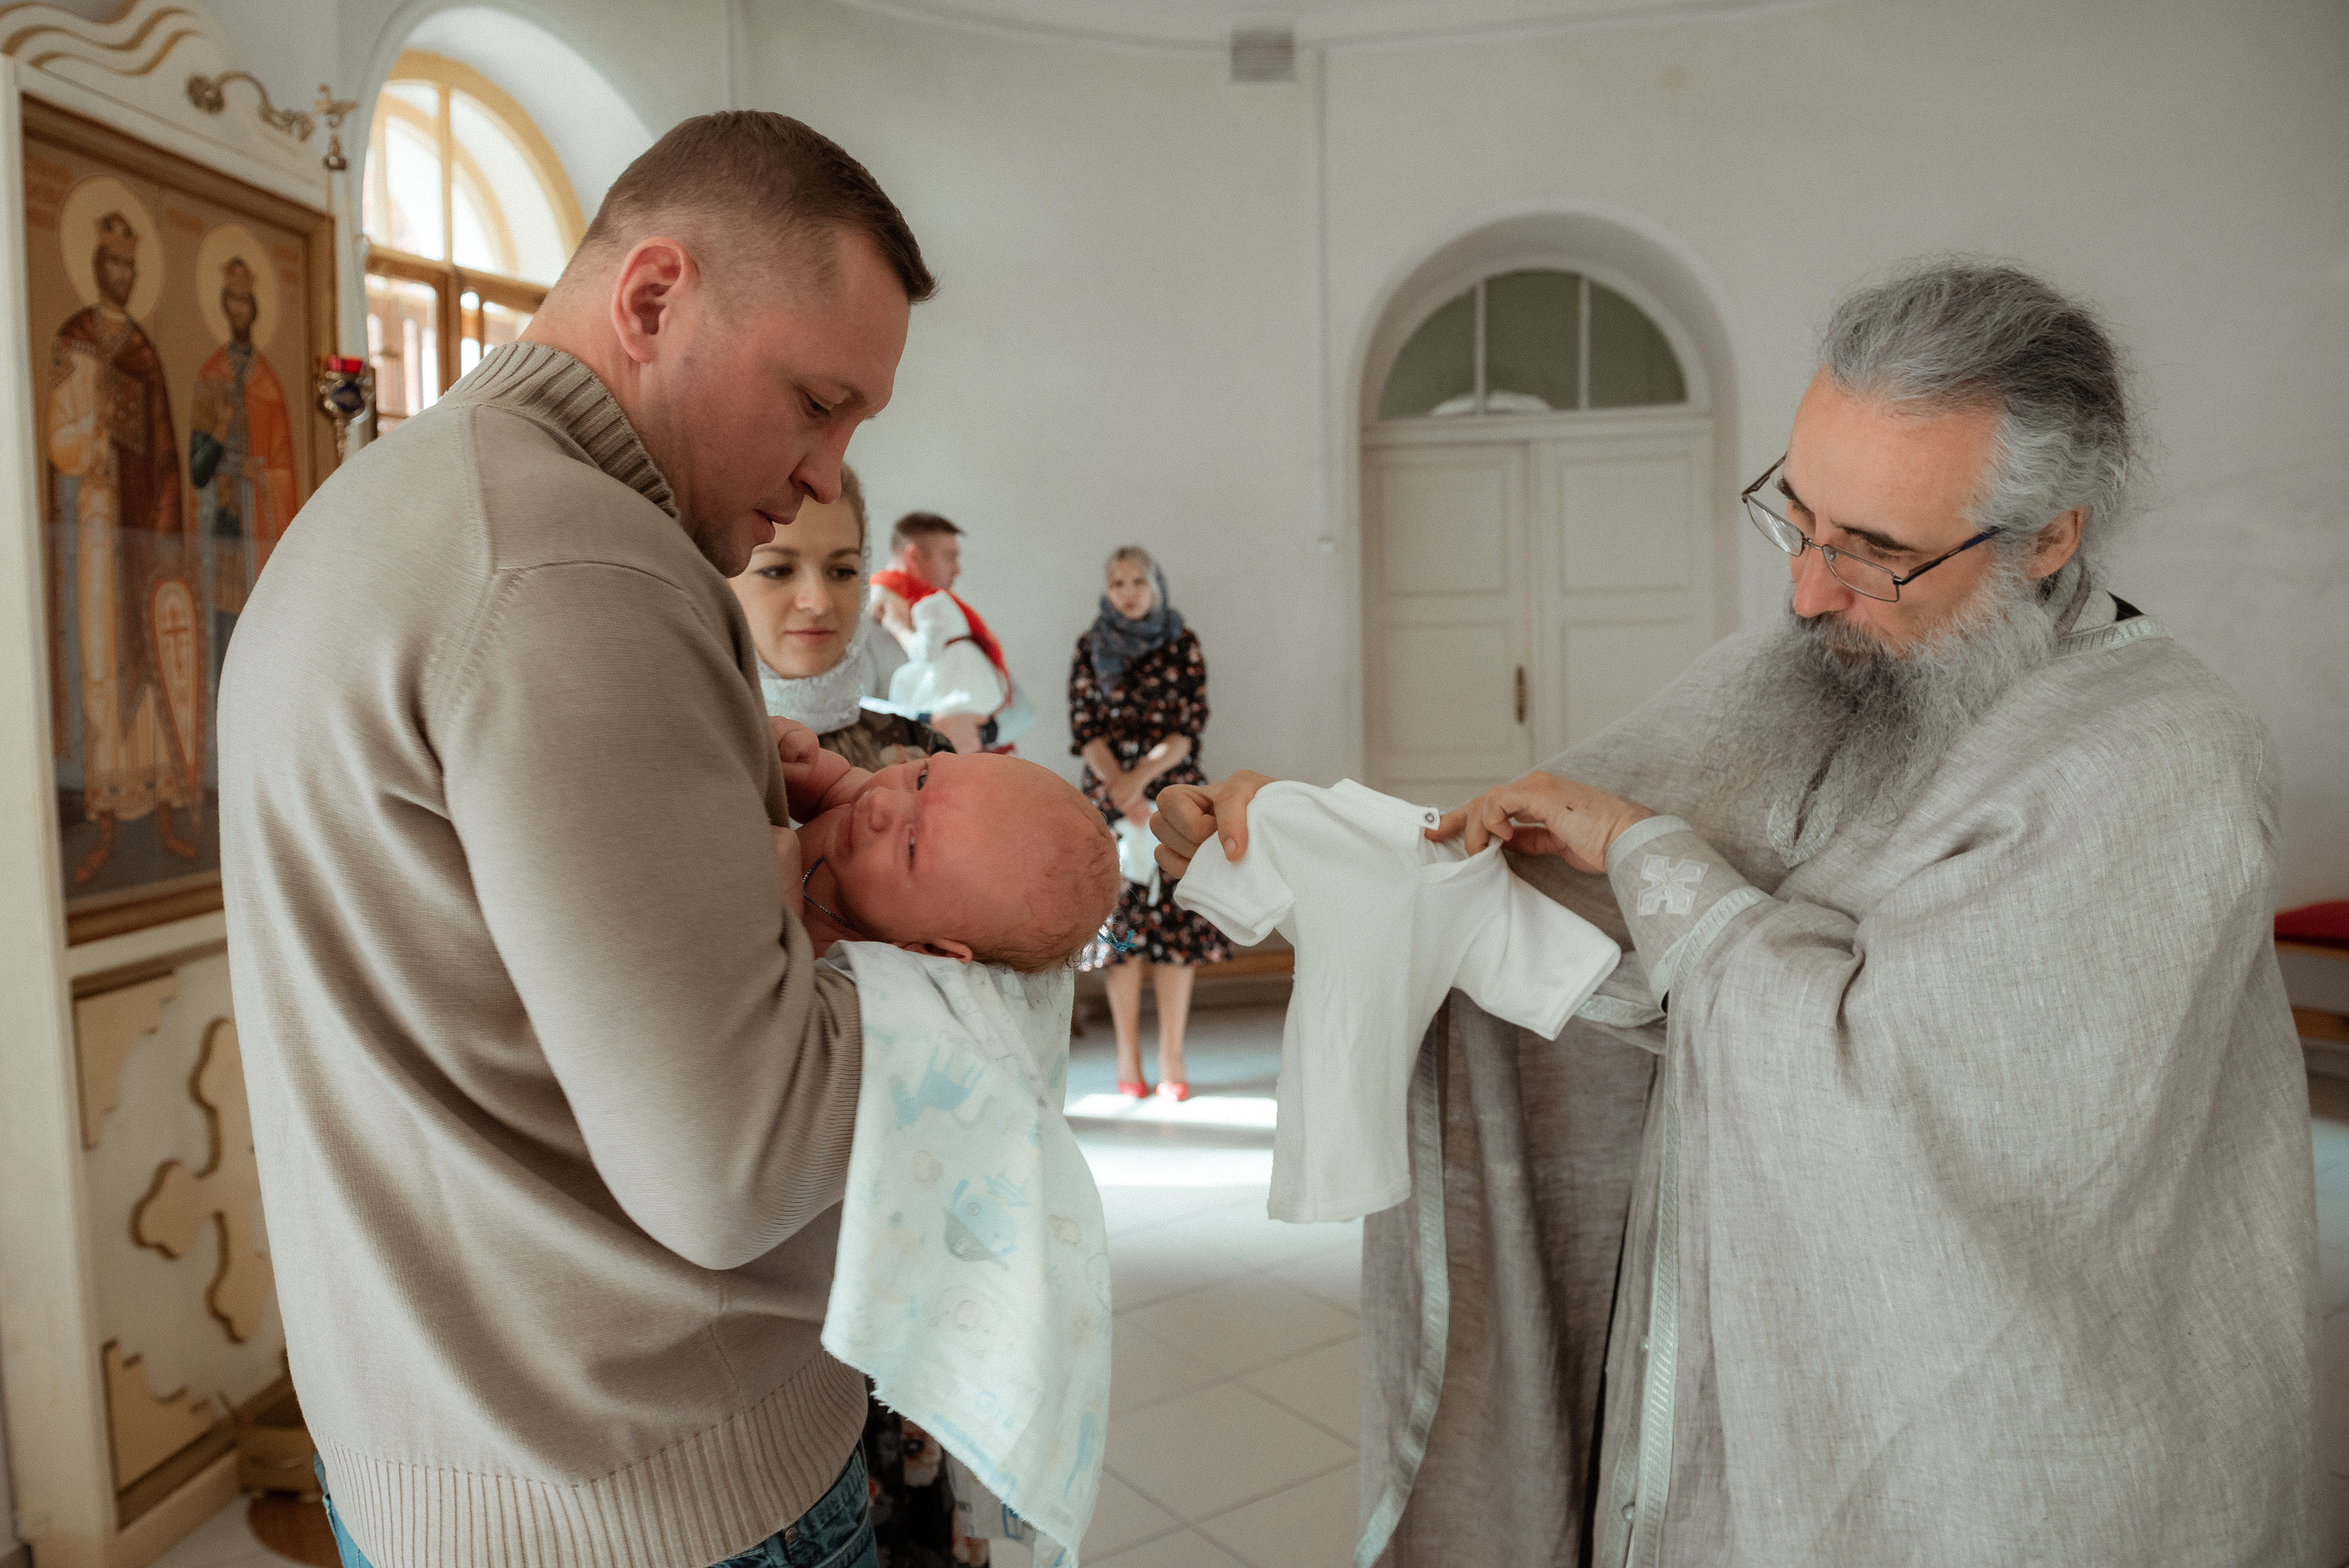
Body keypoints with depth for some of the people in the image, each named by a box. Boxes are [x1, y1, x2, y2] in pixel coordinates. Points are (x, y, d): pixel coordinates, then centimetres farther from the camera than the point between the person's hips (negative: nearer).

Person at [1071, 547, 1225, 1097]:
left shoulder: (1182, 644, 5)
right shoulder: (1089, 646, 8)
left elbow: (1191, 723, -3)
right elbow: (1083, 726, 2)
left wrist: (1141, 775, -16)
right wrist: (1120, 786, -12)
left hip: (1175, 793, 0)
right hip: (1110, 798, 1)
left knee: (1176, 917, -4)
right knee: (1119, 919, -2)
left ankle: (1171, 1058, 2)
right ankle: (1127, 1057, 6)